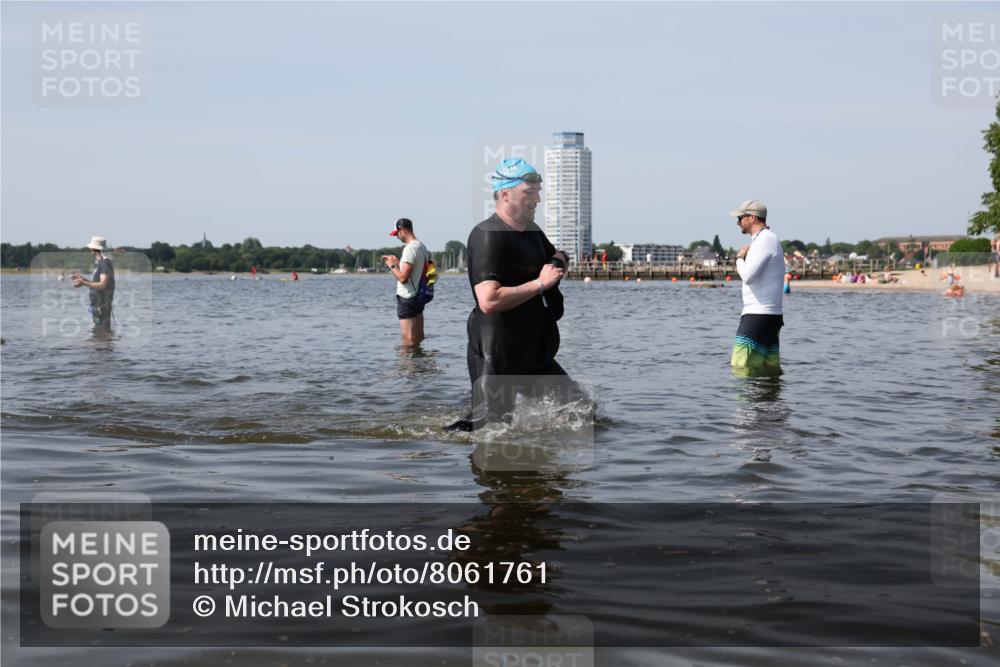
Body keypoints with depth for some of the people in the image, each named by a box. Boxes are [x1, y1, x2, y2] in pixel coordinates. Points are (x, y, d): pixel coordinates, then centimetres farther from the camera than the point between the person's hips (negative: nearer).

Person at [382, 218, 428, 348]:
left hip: (407, 298, -10)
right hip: (418, 296, 10)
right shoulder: (421, 246, 11)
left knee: (408, 340, -6)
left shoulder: (410, 248, -19)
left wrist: (392, 265, -8)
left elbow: (403, 278, -23)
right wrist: (398, 262, 17)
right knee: (418, 337, 14)